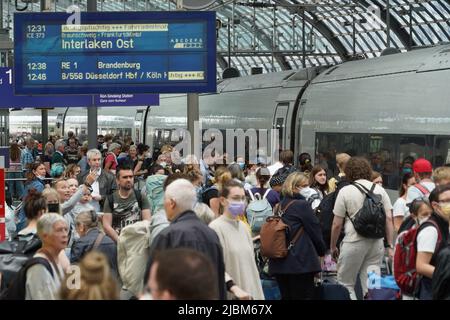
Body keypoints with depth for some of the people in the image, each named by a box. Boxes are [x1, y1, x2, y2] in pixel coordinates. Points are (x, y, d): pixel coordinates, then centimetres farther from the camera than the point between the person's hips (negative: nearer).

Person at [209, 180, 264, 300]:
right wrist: (234, 288, -27)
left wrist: (257, 293, 16)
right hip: (229, 295, -7)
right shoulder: (215, 227, -11)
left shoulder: (243, 226, 12)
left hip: (250, 292, 7)